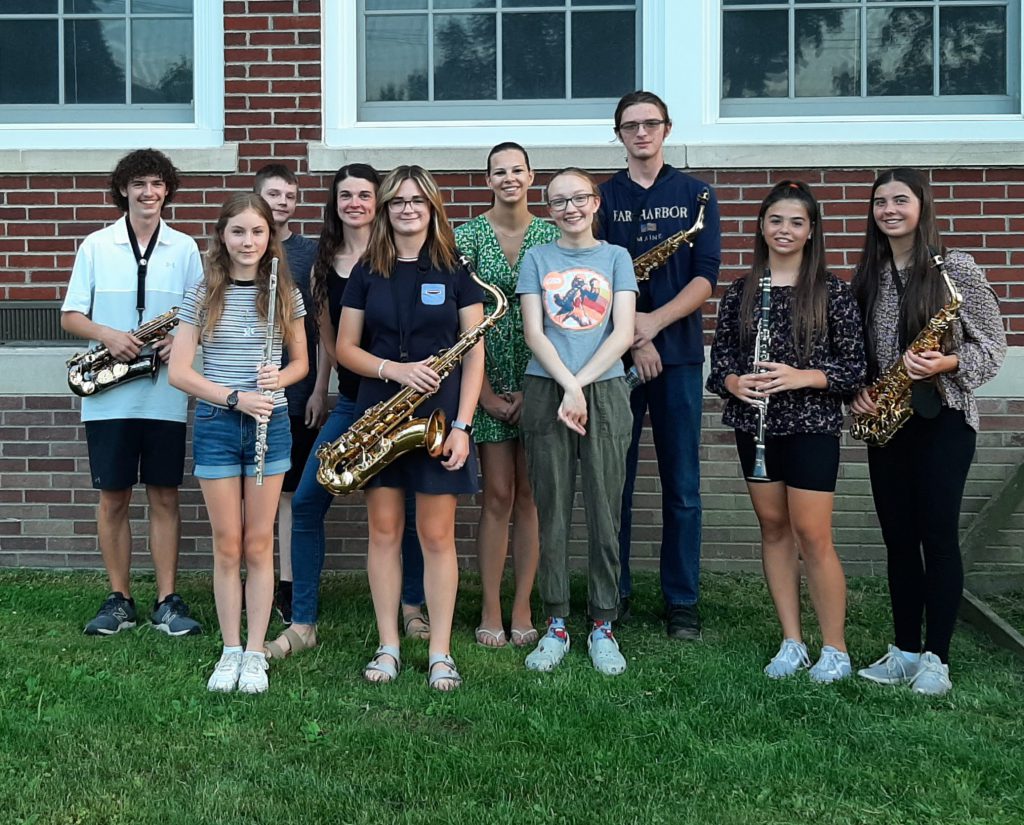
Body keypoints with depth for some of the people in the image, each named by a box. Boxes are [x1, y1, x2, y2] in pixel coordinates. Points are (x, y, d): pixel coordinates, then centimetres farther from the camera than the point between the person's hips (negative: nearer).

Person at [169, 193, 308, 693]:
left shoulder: (285, 295, 3)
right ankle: (230, 651, 16)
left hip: (270, 425, 1)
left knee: (259, 544, 5)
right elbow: (179, 372, -4)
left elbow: (301, 362, 10)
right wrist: (236, 397, -16)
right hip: (216, 425, 0)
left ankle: (255, 653, 13)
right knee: (228, 545, 5)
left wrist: (280, 377, -13)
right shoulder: (203, 296, -1)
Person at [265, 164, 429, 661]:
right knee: (306, 502, -4)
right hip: (350, 398, 4)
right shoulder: (324, 264, 10)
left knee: (410, 505, 4)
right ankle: (303, 623, 5)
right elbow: (327, 340, 9)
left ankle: (414, 606, 26)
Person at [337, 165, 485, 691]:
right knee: (384, 531, 5)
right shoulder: (366, 273, 7)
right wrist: (394, 370, -13)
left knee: (437, 535, 0)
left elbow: (474, 352, 0)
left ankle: (441, 654, 9)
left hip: (439, 415, -2)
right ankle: (388, 647, 15)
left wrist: (462, 424, -9)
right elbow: (345, 348, 6)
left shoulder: (455, 273, 3)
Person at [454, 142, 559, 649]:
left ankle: (522, 610, 12)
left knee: (530, 495, 3)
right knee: (498, 494, -3)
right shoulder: (468, 235, 0)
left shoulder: (551, 236, 4)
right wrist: (484, 390, -9)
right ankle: (490, 612, 6)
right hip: (488, 380, -1)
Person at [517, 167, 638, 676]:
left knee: (605, 513, 0)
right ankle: (555, 625, 10)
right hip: (546, 393, 0)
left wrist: (580, 385, -11)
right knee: (553, 512, 2)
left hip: (605, 392, 0)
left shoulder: (615, 257, 10)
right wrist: (568, 385, -14)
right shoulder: (536, 259, 10)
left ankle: (602, 626, 9)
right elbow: (533, 333, 0)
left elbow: (623, 334, 0)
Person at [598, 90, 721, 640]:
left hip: (678, 353, 0)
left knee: (682, 486, 2)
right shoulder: (602, 196, 8)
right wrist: (632, 337, -12)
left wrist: (655, 321, -14)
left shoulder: (695, 194, 9)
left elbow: (707, 274, 0)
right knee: (613, 481, 4)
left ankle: (682, 601, 11)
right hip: (614, 353, 0)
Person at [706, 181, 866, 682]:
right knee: (773, 527, 9)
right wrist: (733, 382, -12)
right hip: (755, 424, 4)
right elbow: (720, 356, 9)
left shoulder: (831, 292, -2)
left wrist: (802, 377, -17)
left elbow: (854, 366, -3)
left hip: (812, 426, -4)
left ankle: (835, 650, 8)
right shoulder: (740, 292, 7)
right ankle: (792, 642, 19)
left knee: (812, 536, -5)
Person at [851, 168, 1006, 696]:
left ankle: (935, 658, 7)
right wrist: (857, 391, -4)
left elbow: (993, 344, -4)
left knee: (937, 535, -2)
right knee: (898, 538, 8)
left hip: (942, 418, -4)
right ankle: (904, 651, 18)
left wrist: (947, 363, -21)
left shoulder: (954, 267, -5)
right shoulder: (867, 276, 8)